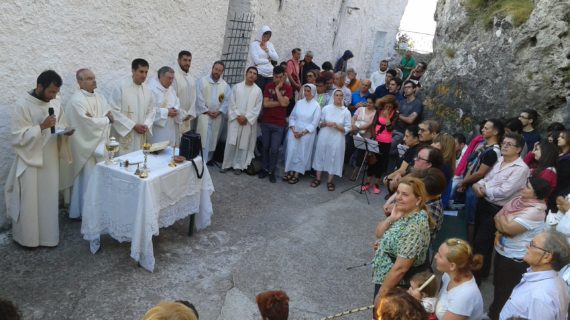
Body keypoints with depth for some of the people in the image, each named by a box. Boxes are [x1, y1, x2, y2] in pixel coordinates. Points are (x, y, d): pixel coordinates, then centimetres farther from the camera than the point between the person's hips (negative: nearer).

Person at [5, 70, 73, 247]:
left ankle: (48, 235, 27)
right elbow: (17, 137, -17)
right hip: (30, 161, -5)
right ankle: (27, 237, 21)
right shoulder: (23, 106, -15)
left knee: (49, 200, 13)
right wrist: (41, 127, -26)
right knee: (30, 202, 5)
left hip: (51, 160, 5)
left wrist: (66, 131, -9)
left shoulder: (55, 104, 3)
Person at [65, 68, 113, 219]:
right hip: (87, 147, -7)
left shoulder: (100, 97, 11)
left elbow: (110, 115, 3)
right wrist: (106, 119, -7)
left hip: (101, 145, 7)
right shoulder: (77, 100, -14)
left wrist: (96, 118, -17)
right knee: (89, 181, 1)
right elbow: (89, 124, -22)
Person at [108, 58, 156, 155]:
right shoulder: (120, 88, -9)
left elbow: (151, 111, 13)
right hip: (123, 136, -5)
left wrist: (146, 125, -6)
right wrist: (133, 125, -14)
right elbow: (114, 112, -12)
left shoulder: (147, 90, 7)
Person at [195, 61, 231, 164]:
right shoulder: (202, 81, -3)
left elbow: (227, 100, 2)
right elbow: (199, 98, -7)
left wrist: (219, 111, -8)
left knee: (213, 138, 10)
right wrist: (207, 111, -10)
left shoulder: (225, 85, 5)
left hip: (217, 116, 3)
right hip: (204, 114, -3)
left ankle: (209, 158, 23)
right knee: (204, 137, -9)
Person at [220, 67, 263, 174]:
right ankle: (227, 164, 9)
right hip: (235, 120, 0)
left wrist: (246, 117, -11)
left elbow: (257, 108, -2)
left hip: (249, 121, 0)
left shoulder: (258, 91, 3)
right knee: (231, 143, -1)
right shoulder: (236, 87, 5)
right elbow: (232, 103, 2)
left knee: (244, 144, 3)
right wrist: (238, 116, -9)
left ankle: (238, 166, 12)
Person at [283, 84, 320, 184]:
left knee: (302, 153, 1)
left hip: (307, 134, -3)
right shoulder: (299, 103, 7)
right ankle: (290, 172, 9)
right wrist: (293, 130, -8)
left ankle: (296, 174, 7)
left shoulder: (316, 106, -4)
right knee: (292, 151, -1)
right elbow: (292, 117, 7)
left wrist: (303, 133, -14)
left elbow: (314, 124, -8)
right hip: (294, 131, 3)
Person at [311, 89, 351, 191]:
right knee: (321, 155, 7)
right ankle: (318, 178, 22)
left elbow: (347, 129, -3)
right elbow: (319, 123, 6)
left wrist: (337, 126, -18)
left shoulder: (346, 112, -3)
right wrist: (325, 124, -14)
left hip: (337, 139, -1)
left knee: (334, 158, 4)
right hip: (324, 137, 1)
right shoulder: (326, 108, 1)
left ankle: (330, 181, 18)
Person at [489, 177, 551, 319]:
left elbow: (509, 228, -29)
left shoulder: (534, 211, -26)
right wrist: (500, 231, -13)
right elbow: (497, 218, 5)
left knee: (505, 291, 12)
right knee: (497, 284, 25)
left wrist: (502, 216, -11)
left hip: (515, 258, -8)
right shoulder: (519, 199, -1)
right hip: (502, 250, 8)